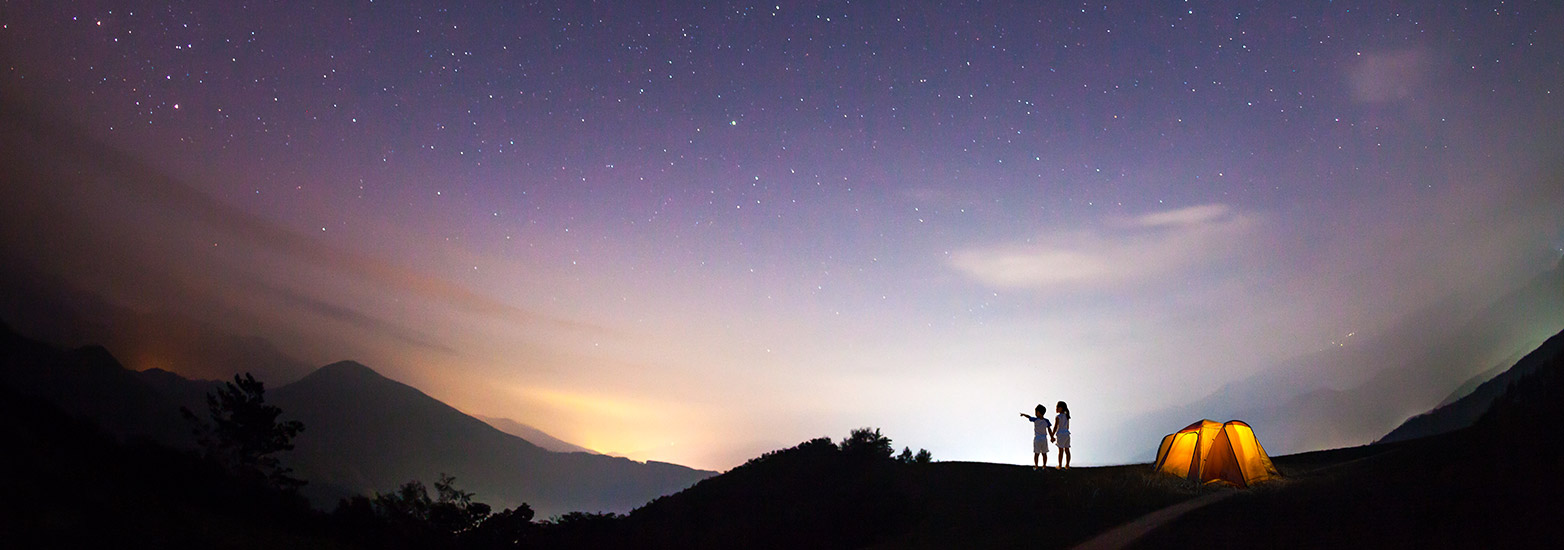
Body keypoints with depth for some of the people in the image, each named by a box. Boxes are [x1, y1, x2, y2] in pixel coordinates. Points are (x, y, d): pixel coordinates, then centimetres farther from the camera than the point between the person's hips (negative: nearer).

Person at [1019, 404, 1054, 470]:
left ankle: (1036, 466, 9)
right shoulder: (1046, 421, -6)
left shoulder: (1035, 420, -12)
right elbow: (1049, 431, -5)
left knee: (1036, 453, 6)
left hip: (1037, 439, -2)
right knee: (1044, 453, 11)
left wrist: (1023, 414, 23)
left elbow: (1029, 416, 4)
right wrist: (1051, 437, 8)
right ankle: (1044, 466, 14)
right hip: (1044, 439, 2)